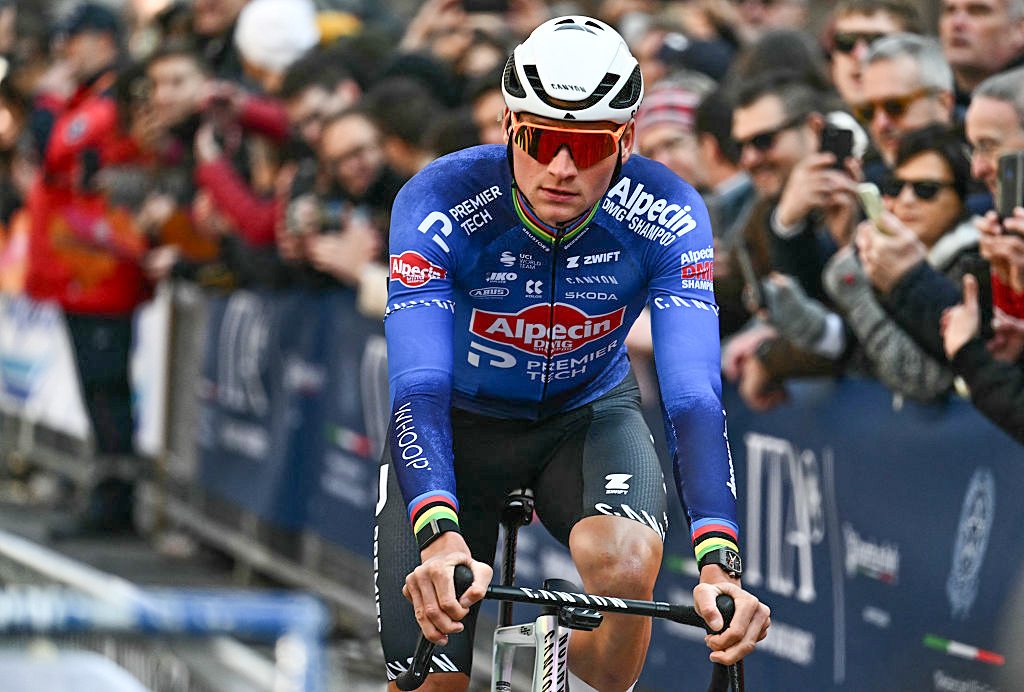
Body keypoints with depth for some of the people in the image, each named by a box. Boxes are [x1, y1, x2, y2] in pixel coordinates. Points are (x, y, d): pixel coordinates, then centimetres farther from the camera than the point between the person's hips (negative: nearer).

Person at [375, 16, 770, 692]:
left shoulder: (667, 217, -27)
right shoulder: (438, 205, -31)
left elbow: (694, 396, -34)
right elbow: (418, 388, -41)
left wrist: (720, 566, -49)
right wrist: (441, 538, -59)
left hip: (589, 413, 0)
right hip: (461, 418, 0)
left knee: (627, 562, -32)